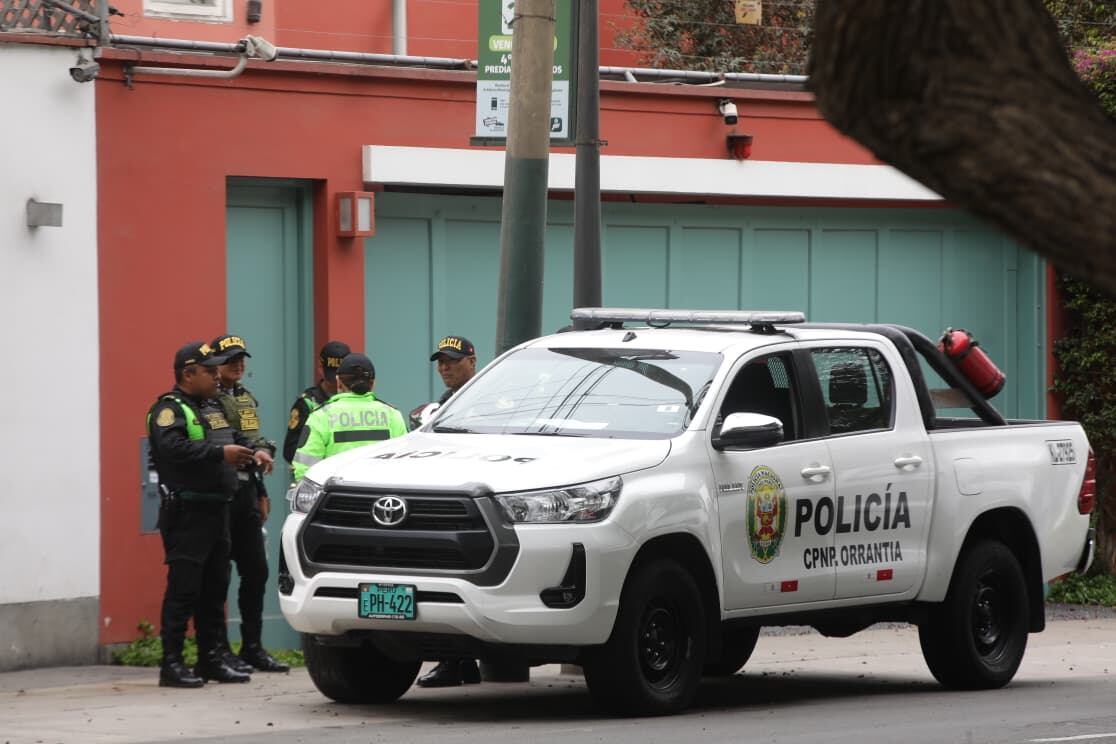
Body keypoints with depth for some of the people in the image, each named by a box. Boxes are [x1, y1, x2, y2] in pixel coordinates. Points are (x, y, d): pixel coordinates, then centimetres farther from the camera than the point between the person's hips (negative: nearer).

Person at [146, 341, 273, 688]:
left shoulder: (213, 408, 21)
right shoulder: (169, 409, -9)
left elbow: (235, 438, 29)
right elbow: (172, 448, -25)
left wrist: (254, 452, 6)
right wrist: (220, 454, -26)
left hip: (216, 510, 9)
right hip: (186, 512, -9)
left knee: (215, 588, 13)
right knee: (184, 588, -10)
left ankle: (211, 659, 20)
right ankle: (172, 664, -9)